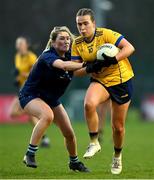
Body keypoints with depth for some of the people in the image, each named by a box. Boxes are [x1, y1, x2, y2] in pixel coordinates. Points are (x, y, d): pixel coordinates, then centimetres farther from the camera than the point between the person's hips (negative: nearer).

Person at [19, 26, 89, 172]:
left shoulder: (70, 56, -7)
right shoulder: (47, 56, -28)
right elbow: (63, 65, -47)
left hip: (52, 99, 7)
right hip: (30, 96, -7)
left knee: (69, 134, 4)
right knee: (47, 115, -38)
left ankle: (74, 162, 31)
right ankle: (30, 154, -28)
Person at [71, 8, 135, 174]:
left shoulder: (105, 34, -18)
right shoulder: (77, 44, -4)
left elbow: (129, 48, -21)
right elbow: (75, 70, -3)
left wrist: (112, 60, -34)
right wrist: (89, 69, -23)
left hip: (121, 80, -3)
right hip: (100, 81, 3)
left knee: (118, 126, 4)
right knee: (89, 104, -32)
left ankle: (117, 156, 33)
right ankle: (94, 143, -14)